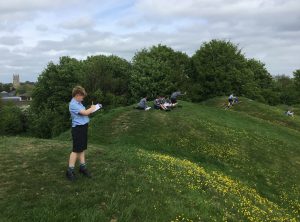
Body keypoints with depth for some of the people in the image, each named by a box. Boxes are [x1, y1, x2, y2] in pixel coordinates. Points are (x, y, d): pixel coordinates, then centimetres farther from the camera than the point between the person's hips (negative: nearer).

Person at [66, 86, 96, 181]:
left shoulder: (78, 103, 13)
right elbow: (85, 112, -23)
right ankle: (70, 170, 4)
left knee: (82, 148, 15)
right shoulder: (73, 104, -18)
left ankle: (82, 167, 24)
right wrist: (92, 108, -6)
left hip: (83, 127, 9)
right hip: (78, 128, -9)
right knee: (76, 150, -4)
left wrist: (91, 109, 4)